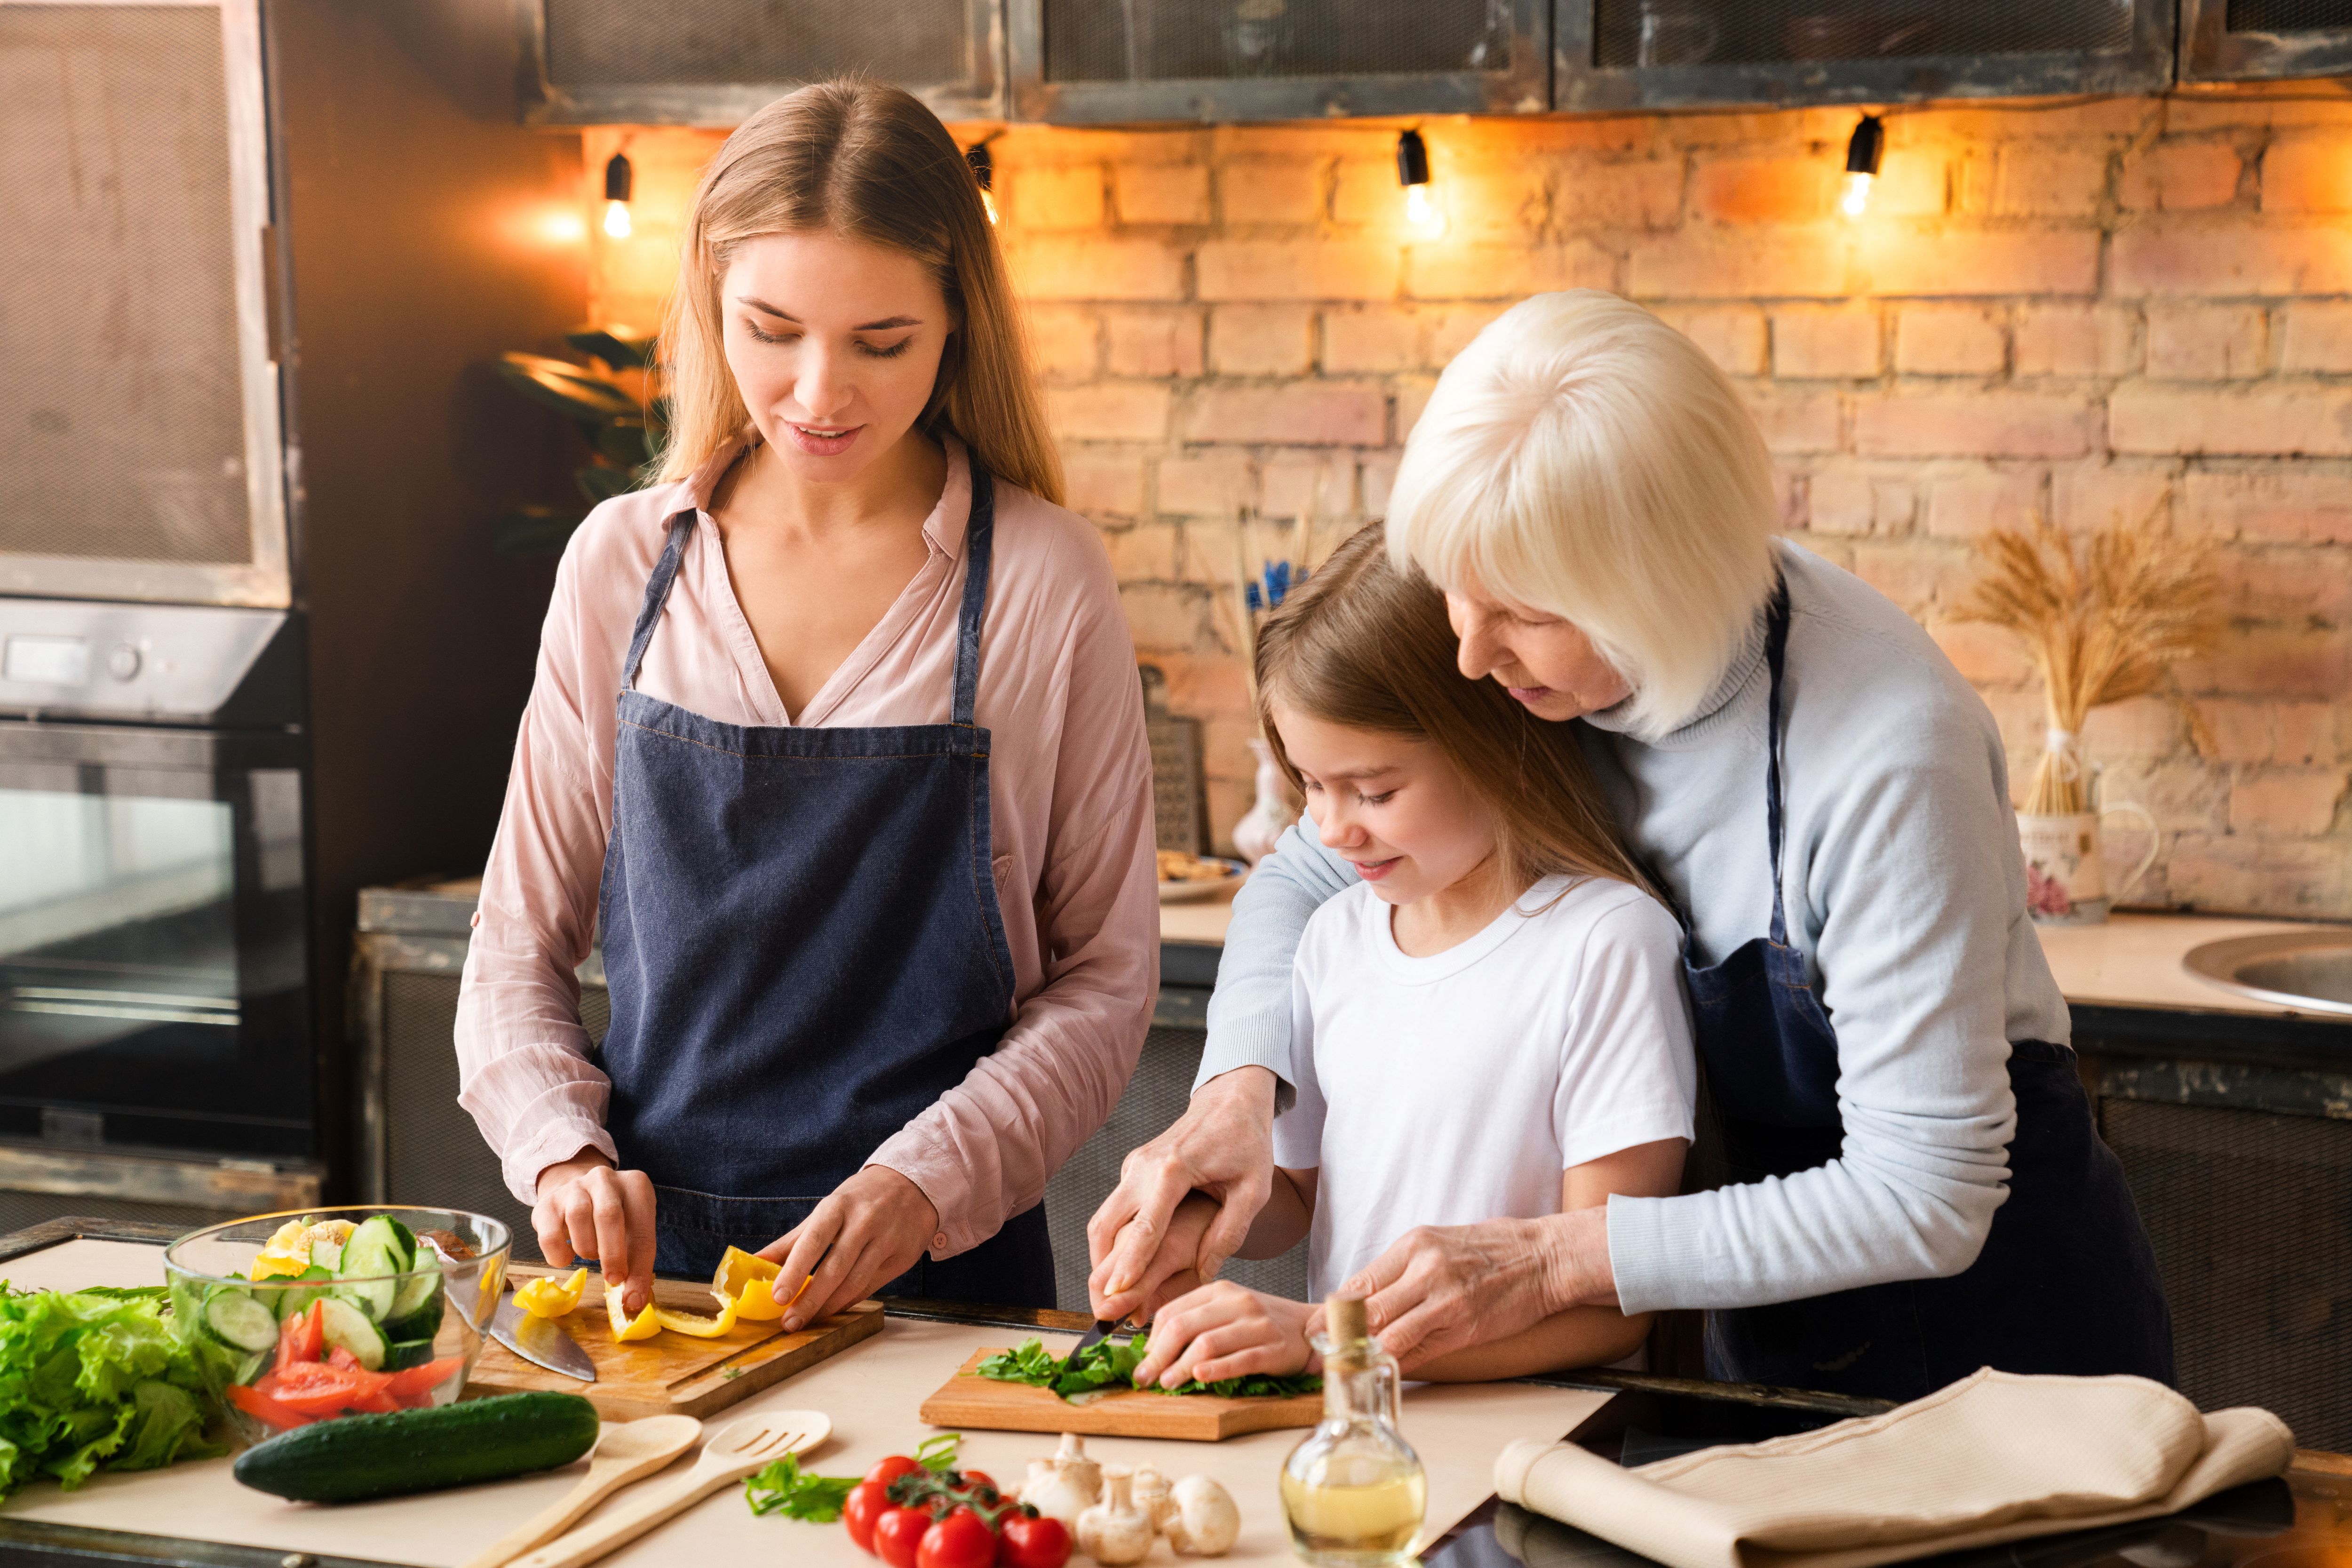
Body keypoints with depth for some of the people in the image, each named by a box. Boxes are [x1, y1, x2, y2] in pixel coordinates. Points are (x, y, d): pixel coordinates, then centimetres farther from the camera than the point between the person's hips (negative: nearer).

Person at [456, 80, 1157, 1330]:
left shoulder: (1044, 582, -3)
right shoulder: (618, 566, 5)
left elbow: (1103, 982, 0)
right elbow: (520, 946, 11)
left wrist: (926, 1180, -13)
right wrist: (563, 1150, -6)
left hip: (941, 1276, -2)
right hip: (646, 1261, 2)